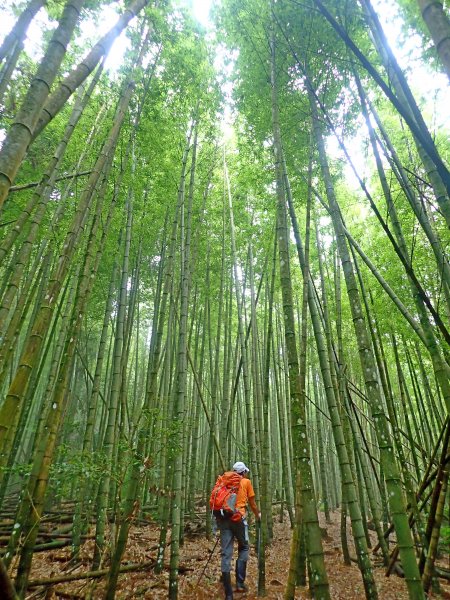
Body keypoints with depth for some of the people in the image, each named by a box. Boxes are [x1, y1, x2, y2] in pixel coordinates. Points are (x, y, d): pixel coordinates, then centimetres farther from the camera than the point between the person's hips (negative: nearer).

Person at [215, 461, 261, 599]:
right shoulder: (246, 482, 8)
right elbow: (252, 503, 13)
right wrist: (258, 514, 32)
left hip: (224, 518, 3)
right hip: (238, 517, -3)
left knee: (226, 554, 5)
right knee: (243, 548, 18)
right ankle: (240, 582, 9)